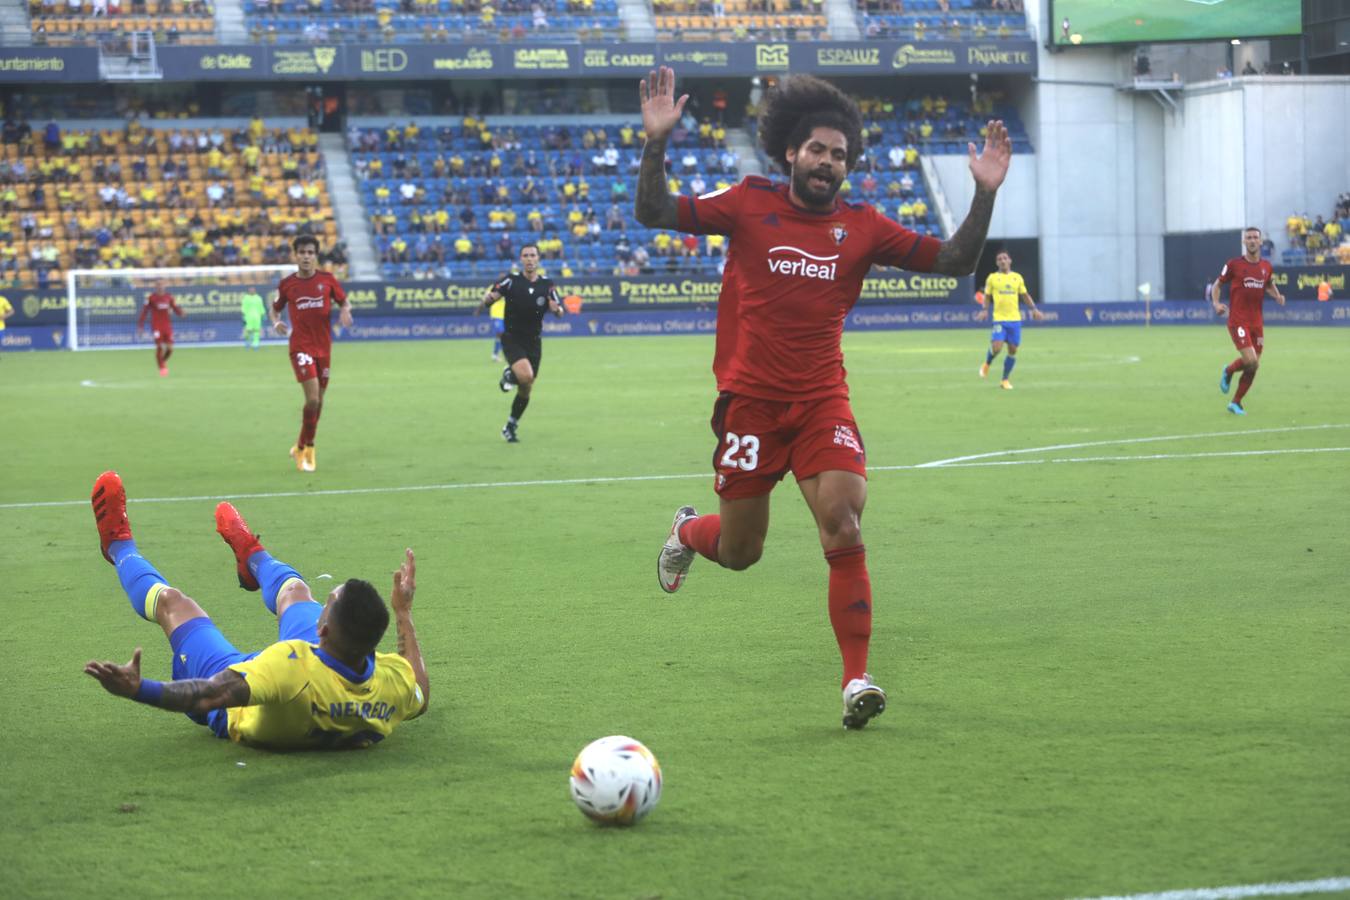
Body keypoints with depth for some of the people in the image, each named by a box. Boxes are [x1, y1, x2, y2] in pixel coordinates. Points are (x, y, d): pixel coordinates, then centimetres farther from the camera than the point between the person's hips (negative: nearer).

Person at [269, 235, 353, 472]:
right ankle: (304, 448, -2)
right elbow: (275, 309, 12)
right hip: (301, 347, -3)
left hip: (324, 347, 3)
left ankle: (303, 447, 29)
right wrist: (277, 322, -9)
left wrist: (345, 312, -12)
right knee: (313, 398, -17)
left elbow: (344, 302, 11)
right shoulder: (286, 284, -1)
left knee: (318, 401, 10)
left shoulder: (327, 279, 1)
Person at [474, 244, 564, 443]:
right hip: (512, 339, -4)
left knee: (526, 390, 8)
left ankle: (510, 427, 29)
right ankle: (508, 375, 7)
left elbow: (560, 313, 2)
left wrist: (556, 309, -22)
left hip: (533, 342, 4)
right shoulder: (511, 280, -7)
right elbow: (491, 295, -13)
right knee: (526, 375, -29)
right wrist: (487, 299, -37)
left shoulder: (547, 284, 1)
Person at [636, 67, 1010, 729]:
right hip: (750, 399, -1)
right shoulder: (748, 205, -2)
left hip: (822, 401, 1)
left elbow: (954, 260, 1)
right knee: (740, 552, 7)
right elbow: (653, 213, -6)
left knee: (844, 531, -18)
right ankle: (689, 531, 45)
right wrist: (656, 143, -21)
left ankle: (856, 681, -13)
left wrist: (985, 195, -11)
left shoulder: (861, 227, 3)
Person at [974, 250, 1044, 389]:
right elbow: (987, 296, 10)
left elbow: (1025, 295, 17)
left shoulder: (1017, 277, 10)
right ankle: (987, 364, 17)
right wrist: (984, 310, -6)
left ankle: (1005, 380, 15)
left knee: (1013, 350, 2)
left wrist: (1034, 309, 5)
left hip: (1015, 319, 3)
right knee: (996, 348, -17)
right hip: (999, 319, -3)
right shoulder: (992, 278, 4)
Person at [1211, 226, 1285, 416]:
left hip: (1256, 322, 5)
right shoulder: (1234, 264, -5)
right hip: (1238, 320, -5)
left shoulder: (1266, 266, 8)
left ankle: (1236, 403, 23)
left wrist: (1277, 296, 4)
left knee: (1253, 367, 5)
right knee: (1251, 361, -19)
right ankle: (1229, 371, 15)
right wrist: (1216, 303, -14)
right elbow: (1217, 285, 5)